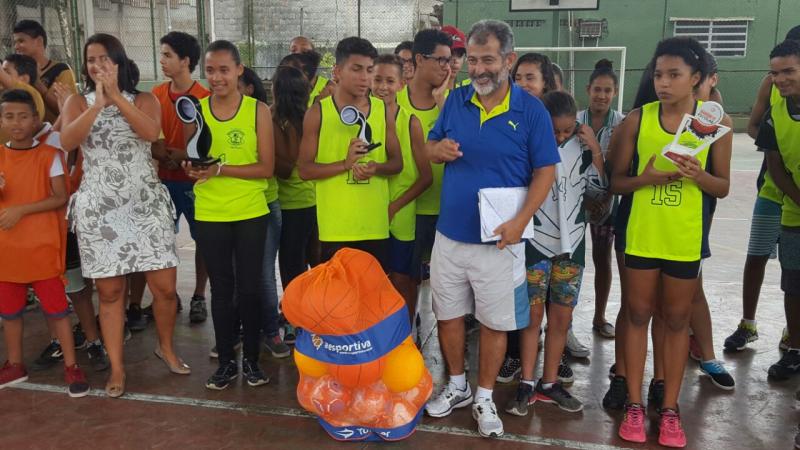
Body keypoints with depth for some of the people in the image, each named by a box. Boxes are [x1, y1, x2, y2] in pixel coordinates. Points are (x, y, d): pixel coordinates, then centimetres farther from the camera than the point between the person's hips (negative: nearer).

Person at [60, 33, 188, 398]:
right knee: (109, 291, 4)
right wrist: (98, 102, -18)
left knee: (164, 286, -1)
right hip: (99, 208, 0)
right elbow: (67, 142, -12)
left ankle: (166, 348, 25)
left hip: (146, 204, 0)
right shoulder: (77, 102, 7)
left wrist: (116, 96, -16)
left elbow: (151, 132, -15)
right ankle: (116, 367, 17)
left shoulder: (143, 99, 6)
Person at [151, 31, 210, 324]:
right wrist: (161, 154, -11)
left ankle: (199, 297, 19)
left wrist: (184, 155, -21)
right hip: (165, 178, 4)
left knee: (203, 239, 5)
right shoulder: (157, 94, 5)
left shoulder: (204, 98, -10)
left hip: (195, 180, -4)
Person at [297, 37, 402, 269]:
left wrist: (375, 168, -12)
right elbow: (305, 170, -4)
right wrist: (346, 163, -18)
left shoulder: (384, 110, 6)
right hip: (335, 227, -2)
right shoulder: (318, 112, -2)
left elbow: (397, 163, 10)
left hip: (376, 224, 2)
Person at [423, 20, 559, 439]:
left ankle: (484, 397, 28)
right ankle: (456, 386, 36)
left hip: (498, 239, -3)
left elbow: (545, 172, -7)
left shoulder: (531, 111, -8)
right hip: (449, 234, 4)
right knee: (447, 314, 14)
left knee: (494, 322, 9)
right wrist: (439, 149, -13)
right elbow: (430, 146, 13)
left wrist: (520, 221, -20)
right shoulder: (455, 100, 2)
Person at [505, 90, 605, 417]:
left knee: (561, 318, 9)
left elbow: (600, 189, 2)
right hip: (536, 242, -3)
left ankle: (549, 383, 22)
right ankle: (526, 384, 15)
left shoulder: (582, 147, -1)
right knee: (533, 316, 4)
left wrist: (595, 150, -7)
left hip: (571, 243, 3)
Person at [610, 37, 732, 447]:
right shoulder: (637, 119, -3)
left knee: (676, 320, 10)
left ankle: (670, 409, 22)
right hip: (640, 236, 0)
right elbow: (615, 181, -1)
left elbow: (723, 187, 2)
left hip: (685, 240, 0)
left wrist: (700, 176, -19)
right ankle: (634, 405, 19)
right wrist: (644, 179, -21)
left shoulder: (716, 122, -2)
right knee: (638, 315, 8)